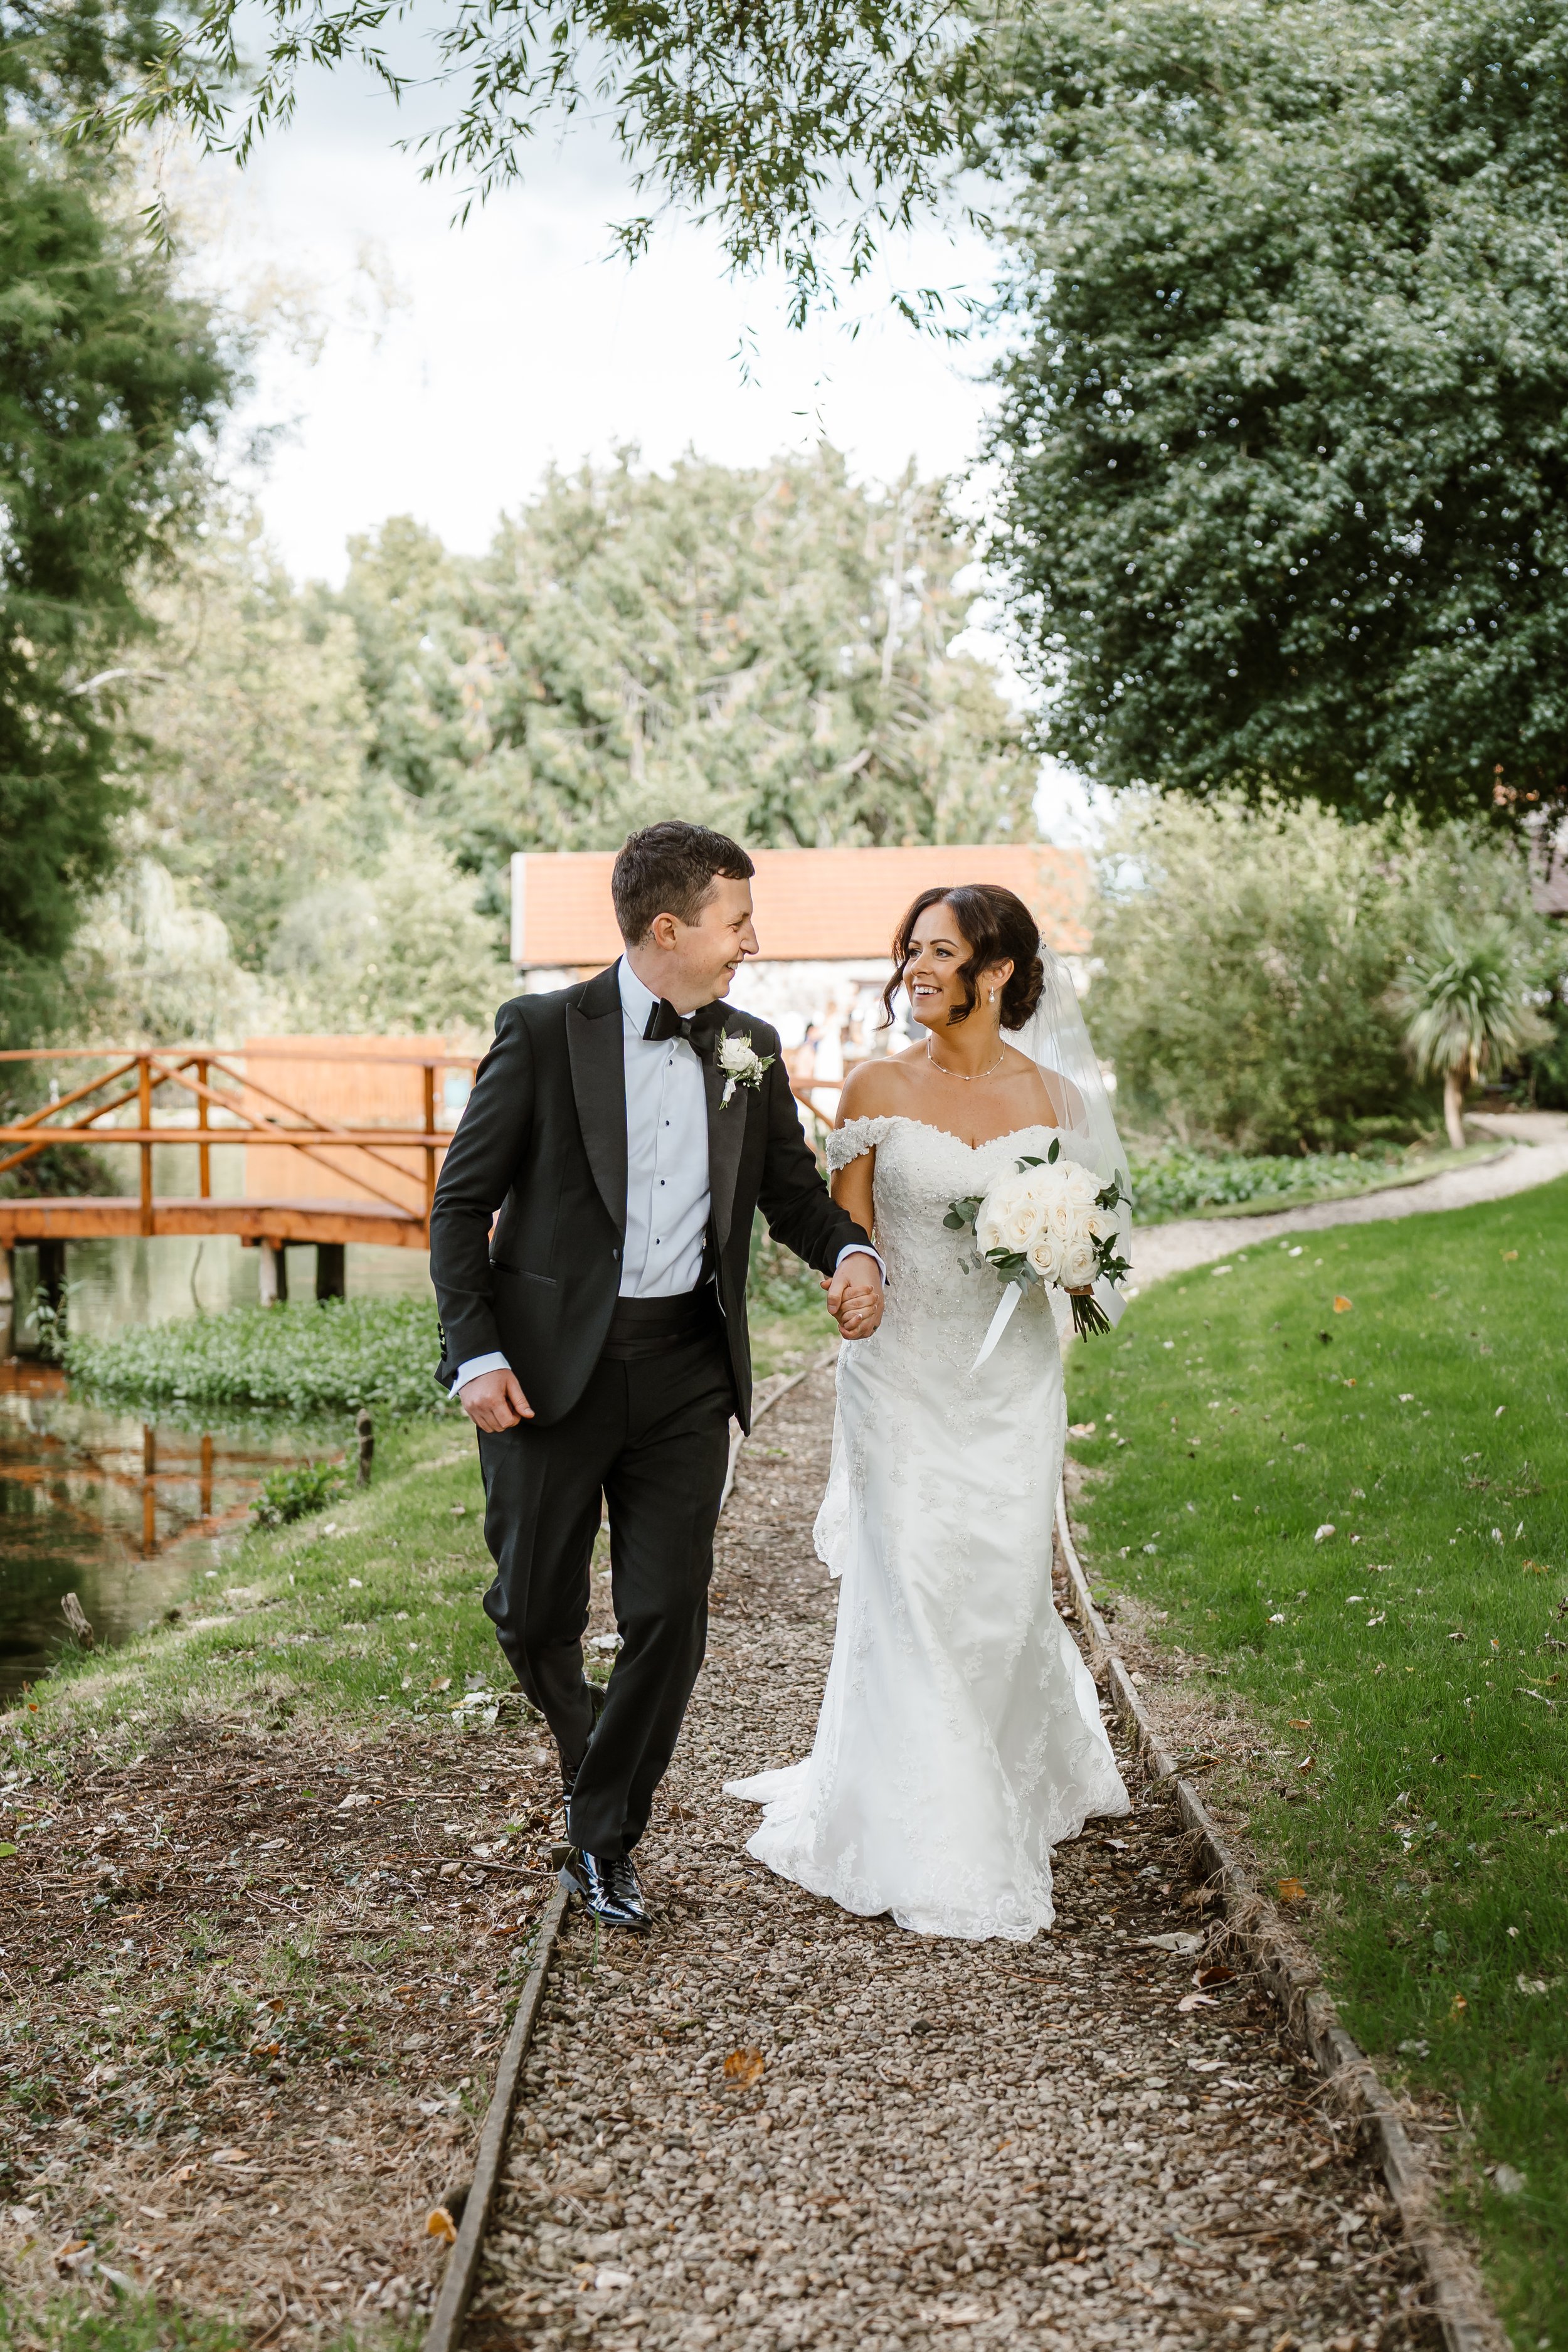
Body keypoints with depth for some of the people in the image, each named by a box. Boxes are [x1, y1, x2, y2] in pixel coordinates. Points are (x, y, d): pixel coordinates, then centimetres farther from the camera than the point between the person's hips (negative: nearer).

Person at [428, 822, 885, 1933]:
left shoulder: (751, 1049, 7)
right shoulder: (545, 1031, -6)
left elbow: (794, 1187, 17)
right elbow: (463, 1202, -4)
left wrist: (851, 1252, -5)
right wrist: (477, 1353, -14)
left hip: (687, 1367, 3)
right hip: (552, 1363, -3)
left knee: (670, 1616, 2)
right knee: (535, 1611, 7)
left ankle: (608, 1837, 19)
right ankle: (595, 1751, 38)